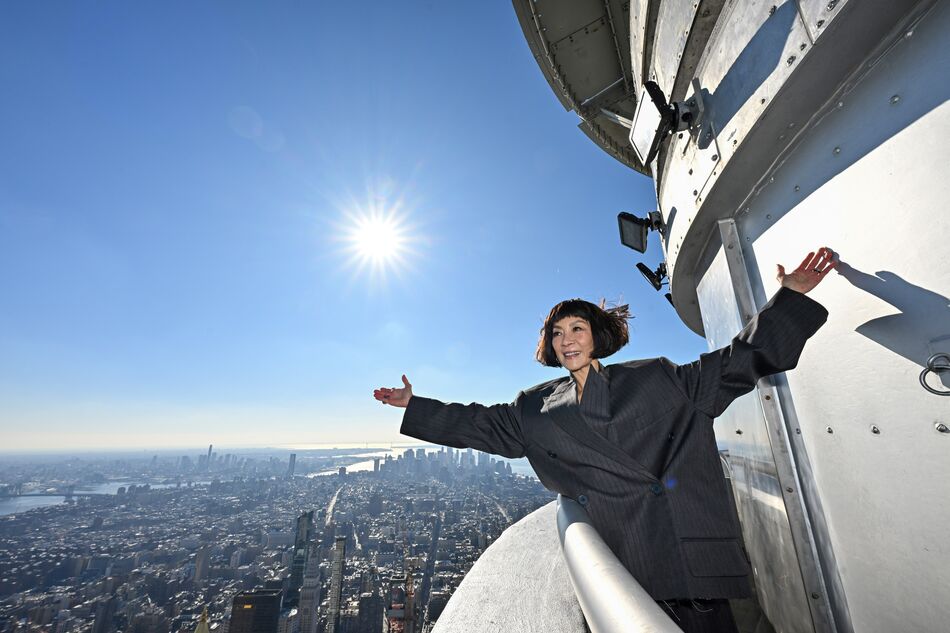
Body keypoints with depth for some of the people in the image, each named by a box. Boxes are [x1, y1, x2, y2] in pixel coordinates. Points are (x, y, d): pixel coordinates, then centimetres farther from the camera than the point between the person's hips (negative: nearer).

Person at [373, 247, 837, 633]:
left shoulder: (656, 377, 5)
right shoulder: (536, 408, 7)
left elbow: (735, 363, 7)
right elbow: (482, 425, 11)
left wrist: (789, 298, 2)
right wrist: (415, 406, 10)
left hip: (689, 552, 0)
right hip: (619, 563, 1)